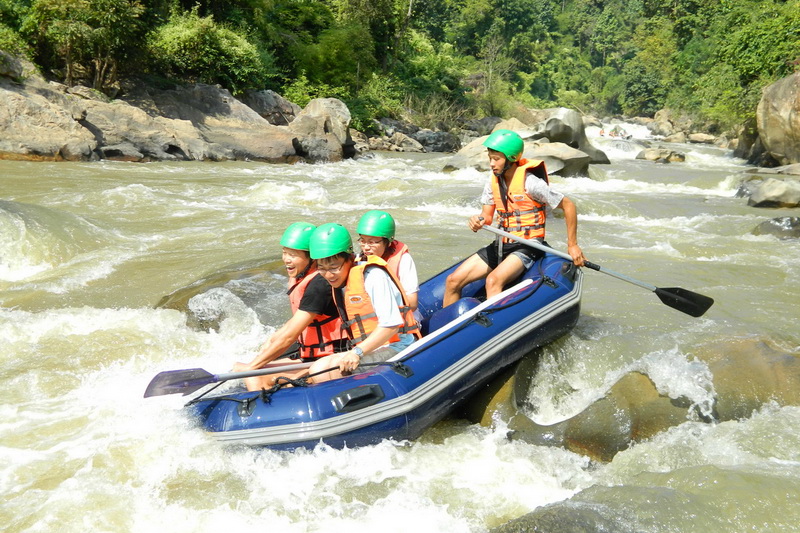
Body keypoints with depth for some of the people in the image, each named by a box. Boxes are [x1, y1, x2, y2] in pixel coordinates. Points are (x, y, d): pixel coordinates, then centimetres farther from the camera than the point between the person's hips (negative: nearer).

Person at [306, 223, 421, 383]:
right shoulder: (338, 283, 12)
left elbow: (391, 324, -20)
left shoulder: (373, 275, -14)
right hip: (366, 350, 8)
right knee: (317, 371, -11)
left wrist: (358, 352, -25)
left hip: (396, 348, -8)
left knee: (338, 366, -27)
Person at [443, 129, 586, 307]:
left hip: (527, 247, -7)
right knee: (453, 281, -4)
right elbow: (487, 216, 7)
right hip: (501, 246, 7)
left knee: (493, 280, -35)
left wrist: (572, 245, -7)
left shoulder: (529, 182, -15)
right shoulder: (493, 183, 4)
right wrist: (478, 221, -19)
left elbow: (568, 206, -9)